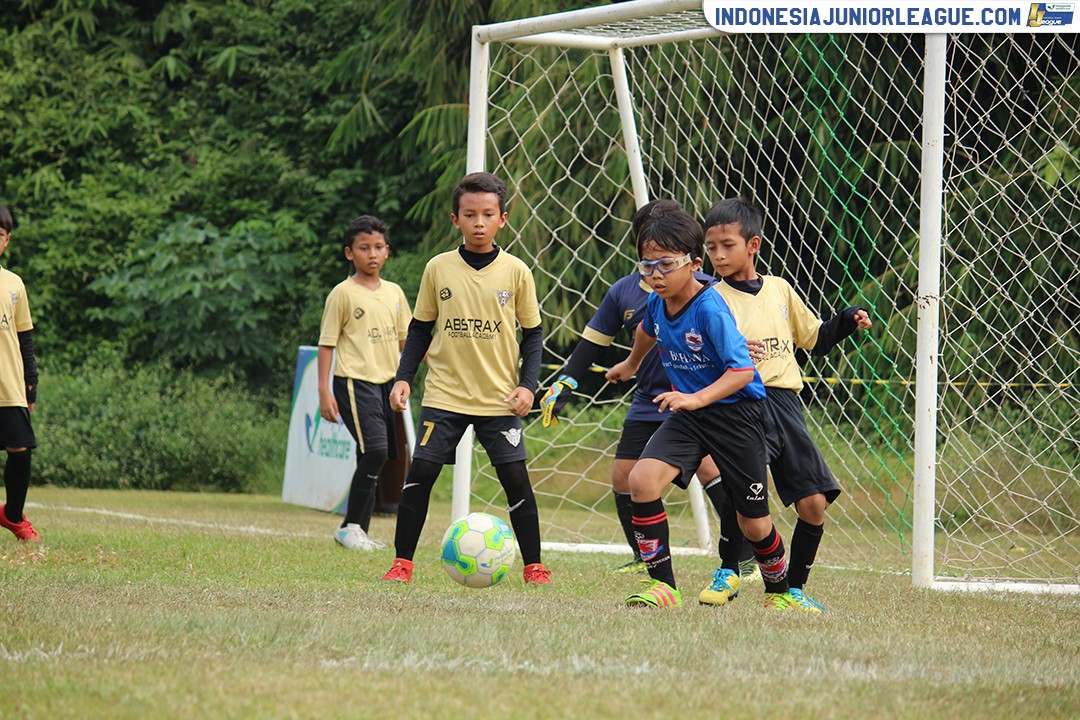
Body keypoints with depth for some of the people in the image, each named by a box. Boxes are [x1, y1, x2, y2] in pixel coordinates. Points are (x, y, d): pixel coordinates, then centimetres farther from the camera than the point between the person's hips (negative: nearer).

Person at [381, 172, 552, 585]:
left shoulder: (515, 272, 0)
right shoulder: (438, 269, 1)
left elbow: (532, 334, 7)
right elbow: (420, 330, 10)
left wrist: (528, 384, -5)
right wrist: (404, 377, 0)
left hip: (499, 397, 0)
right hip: (444, 394, 1)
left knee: (515, 478, -4)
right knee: (420, 473, -6)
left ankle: (533, 566, 8)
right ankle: (402, 563, 3)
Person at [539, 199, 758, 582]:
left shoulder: (703, 289, -8)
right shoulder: (623, 292, 4)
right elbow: (593, 342, 11)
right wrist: (564, 384, 4)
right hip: (648, 402, 5)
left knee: (709, 467, -22)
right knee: (623, 478, 3)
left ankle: (748, 557, -12)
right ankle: (646, 560, 24)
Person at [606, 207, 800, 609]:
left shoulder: (710, 309, -25)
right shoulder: (657, 304, -3)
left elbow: (742, 370, -32)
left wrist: (698, 398, -45)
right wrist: (631, 365, 41)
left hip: (736, 413, -6)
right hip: (688, 414, 6)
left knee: (753, 522, 5)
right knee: (641, 479, -19)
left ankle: (780, 591, 33)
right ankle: (662, 586, -14)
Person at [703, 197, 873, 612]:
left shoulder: (780, 290, 14)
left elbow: (814, 339, 24)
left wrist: (848, 321, 9)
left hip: (785, 403, 4)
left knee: (814, 504, 1)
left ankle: (794, 588, 17)